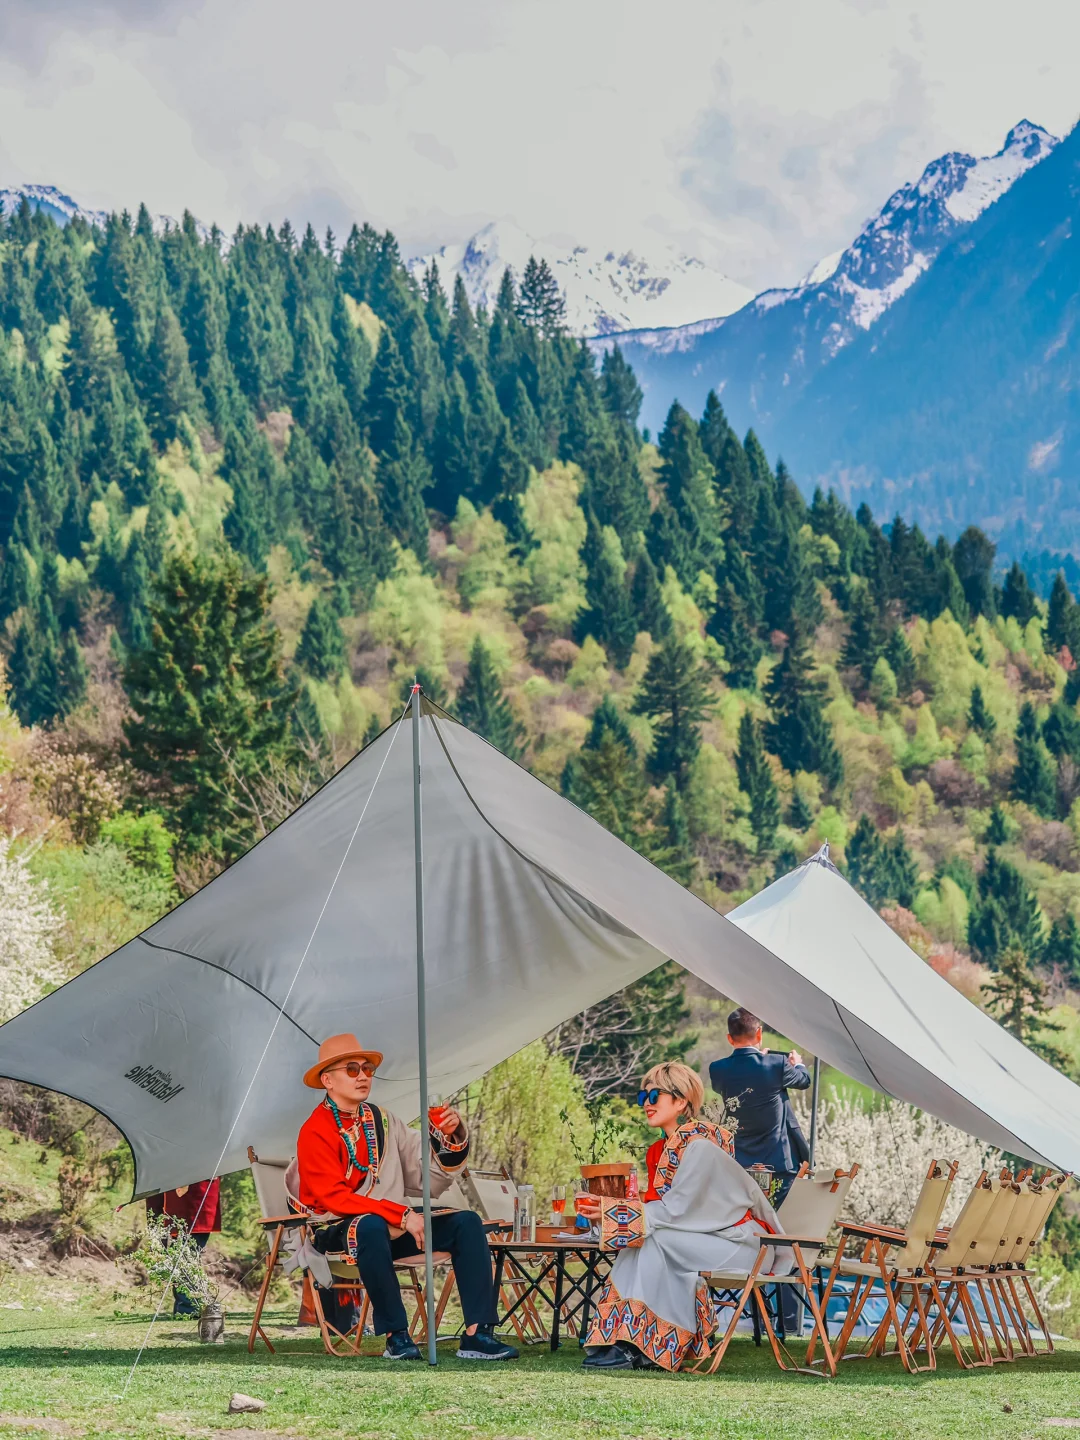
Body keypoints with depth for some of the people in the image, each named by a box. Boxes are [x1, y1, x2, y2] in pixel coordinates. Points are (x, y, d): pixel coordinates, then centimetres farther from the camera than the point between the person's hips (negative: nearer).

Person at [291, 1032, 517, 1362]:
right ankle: (396, 1336, -30)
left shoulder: (382, 1121, 10)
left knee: (466, 1223, -9)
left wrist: (451, 1136, -10)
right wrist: (403, 1215, -22)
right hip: (338, 1233, -7)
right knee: (371, 1226, -39)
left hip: (394, 1227, 7)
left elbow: (431, 1177, 8)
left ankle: (477, 1334, -19)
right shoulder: (316, 1132, -9)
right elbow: (334, 1198, -18)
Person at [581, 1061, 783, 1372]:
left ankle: (641, 1347, -20)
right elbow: (660, 1208, 7)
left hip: (742, 1243, -8)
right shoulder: (661, 1150, 9)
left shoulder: (700, 1145, -19)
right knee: (641, 1241, -12)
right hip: (712, 1236, 8)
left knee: (657, 1240, -23)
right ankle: (630, 1346, -16)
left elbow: (675, 1209, -22)